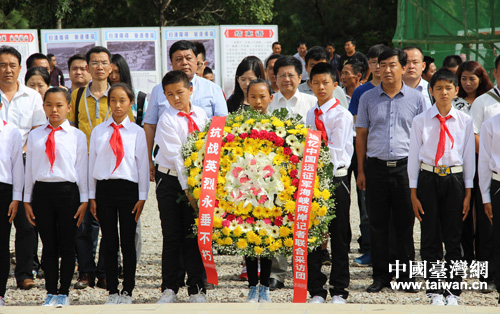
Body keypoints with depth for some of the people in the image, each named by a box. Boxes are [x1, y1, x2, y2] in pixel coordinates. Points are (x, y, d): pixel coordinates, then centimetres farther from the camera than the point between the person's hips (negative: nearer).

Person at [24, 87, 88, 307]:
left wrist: (84, 200, 1)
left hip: (68, 190, -2)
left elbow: (82, 168, 4)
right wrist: (27, 200, 9)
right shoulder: (35, 136, 8)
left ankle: (63, 293, 11)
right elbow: (29, 168, 11)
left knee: (67, 246, 2)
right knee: (48, 246, 6)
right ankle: (51, 292, 12)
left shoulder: (77, 136, 3)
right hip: (42, 191, 2)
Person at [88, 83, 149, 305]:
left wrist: (142, 197, 0)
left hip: (128, 188, -1)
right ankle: (112, 292, 9)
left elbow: (143, 165, 4)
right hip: (104, 188, 1)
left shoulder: (137, 132, 3)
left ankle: (127, 291, 8)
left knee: (128, 242, 1)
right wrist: (92, 197, 7)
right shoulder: (98, 131, 8)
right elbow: (92, 162, 10)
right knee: (109, 243, 4)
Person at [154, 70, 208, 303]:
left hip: (196, 179, 2)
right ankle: (169, 289, 11)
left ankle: (196, 289, 8)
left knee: (193, 235, 2)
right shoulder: (167, 120, -9)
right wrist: (187, 188, -20)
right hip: (170, 180, -2)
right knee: (171, 236, 3)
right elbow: (175, 156, -15)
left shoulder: (201, 115, 4)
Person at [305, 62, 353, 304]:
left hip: (335, 178, -5)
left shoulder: (342, 115, -5)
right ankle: (316, 291, 12)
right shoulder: (310, 115, 12)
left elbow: (335, 150, -13)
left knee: (339, 236, 1)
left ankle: (339, 290, 8)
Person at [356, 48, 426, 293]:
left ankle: (406, 275, 9)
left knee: (405, 224, 1)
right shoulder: (368, 98, 8)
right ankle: (381, 275, 12)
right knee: (378, 224, 3)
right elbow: (361, 135, 11)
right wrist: (360, 170, 6)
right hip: (376, 167, 1)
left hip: (406, 167, -1)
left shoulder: (416, 98, 5)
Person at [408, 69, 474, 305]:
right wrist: (414, 193, 0)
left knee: (453, 237, 3)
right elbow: (413, 157, 3)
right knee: (430, 238, 2)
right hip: (428, 179, 0)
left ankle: (452, 291, 11)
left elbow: (469, 157, 7)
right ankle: (434, 290, 11)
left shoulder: (465, 121, 4)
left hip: (455, 179, 1)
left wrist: (468, 193, 4)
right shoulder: (420, 121, 1)